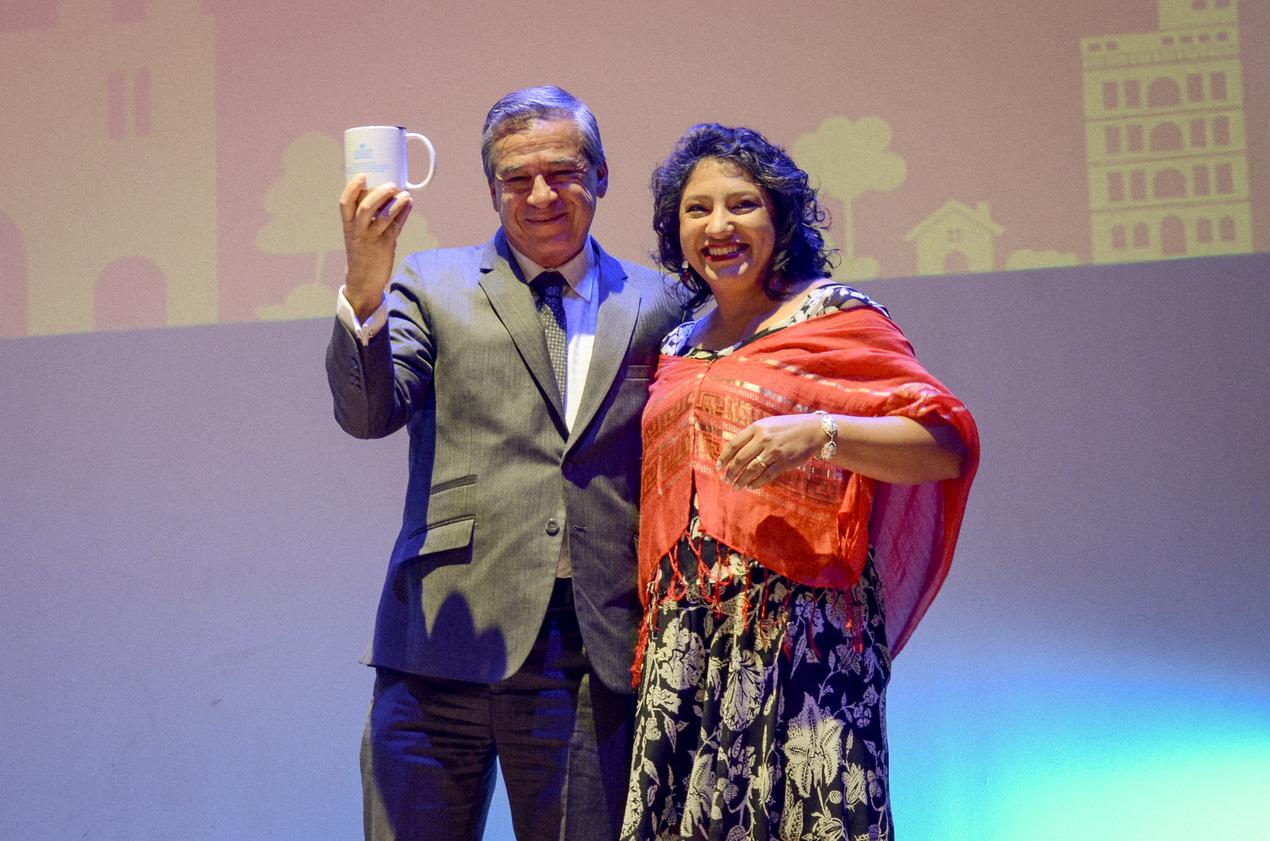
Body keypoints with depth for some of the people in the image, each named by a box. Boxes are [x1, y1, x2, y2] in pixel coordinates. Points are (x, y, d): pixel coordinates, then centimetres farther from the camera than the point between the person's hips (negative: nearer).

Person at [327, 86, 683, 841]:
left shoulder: (657, 305, 12)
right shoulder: (433, 284, 9)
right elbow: (368, 412, -6)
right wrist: (364, 292, -24)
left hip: (595, 655, 1)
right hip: (448, 641, -1)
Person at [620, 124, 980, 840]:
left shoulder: (834, 315, 1)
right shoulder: (678, 349, 18)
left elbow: (950, 444, -9)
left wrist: (818, 432, -23)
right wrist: (655, 631, 16)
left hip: (798, 631, -5)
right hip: (685, 641, 5)